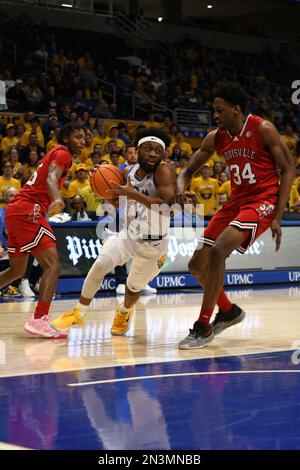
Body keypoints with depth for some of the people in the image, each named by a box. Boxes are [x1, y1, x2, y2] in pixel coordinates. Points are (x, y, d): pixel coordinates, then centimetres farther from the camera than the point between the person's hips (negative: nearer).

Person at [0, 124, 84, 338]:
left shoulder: (55, 154, 26)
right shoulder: (62, 154, -4)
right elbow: (51, 179, -24)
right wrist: (57, 199, -41)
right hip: (29, 211, -10)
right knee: (53, 266, -17)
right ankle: (39, 319, -29)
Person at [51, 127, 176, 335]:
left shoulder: (164, 172, -21)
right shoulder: (129, 172, -1)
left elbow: (167, 204, -35)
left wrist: (132, 194, -38)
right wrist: (110, 192, -7)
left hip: (153, 243, -4)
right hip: (129, 234, 4)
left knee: (134, 287, 11)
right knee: (100, 265, -16)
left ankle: (124, 312, 47)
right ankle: (78, 314, 0)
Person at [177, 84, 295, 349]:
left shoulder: (263, 129, -12)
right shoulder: (216, 138, 3)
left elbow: (288, 170, -10)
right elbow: (189, 171, 13)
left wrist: (277, 217, -16)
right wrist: (179, 190, -12)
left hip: (263, 201, -7)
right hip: (236, 201, 7)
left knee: (218, 250, -26)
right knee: (197, 265, 3)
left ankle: (203, 326, -16)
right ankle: (228, 311, 28)